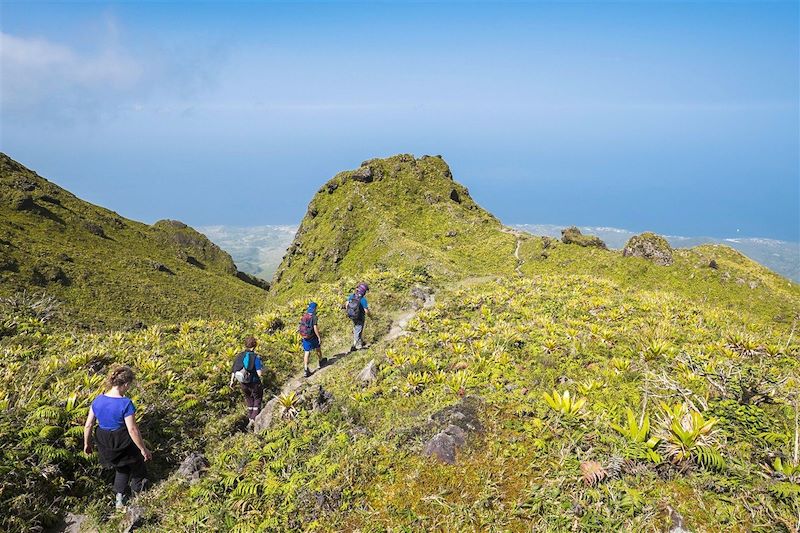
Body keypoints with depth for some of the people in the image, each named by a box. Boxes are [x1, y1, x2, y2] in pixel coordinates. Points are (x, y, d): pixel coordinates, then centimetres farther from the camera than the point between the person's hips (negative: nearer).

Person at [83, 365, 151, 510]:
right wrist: (143, 449, -12)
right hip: (123, 444, -6)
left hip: (105, 446, 6)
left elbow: (88, 425, 0)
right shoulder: (125, 403, -25)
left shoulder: (98, 400, -8)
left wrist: (86, 444, 16)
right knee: (137, 470, 23)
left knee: (122, 469, 31)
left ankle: (119, 500, 36)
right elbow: (132, 430, -23)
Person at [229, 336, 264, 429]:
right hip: (254, 382, -4)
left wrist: (232, 381, 13)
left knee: (249, 400, 24)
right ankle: (253, 419, 3)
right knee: (257, 400, 16)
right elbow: (259, 373, -19)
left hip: (243, 383, 4)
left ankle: (250, 419, 32)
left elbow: (234, 371, 0)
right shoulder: (255, 357, -17)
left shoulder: (239, 356, -3)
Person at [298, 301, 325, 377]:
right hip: (312, 337, -5)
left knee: (306, 352, 6)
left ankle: (306, 370, 1)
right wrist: (319, 337, -15)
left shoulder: (304, 316, 2)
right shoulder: (313, 317, -18)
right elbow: (315, 328, -22)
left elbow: (301, 327, 9)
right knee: (318, 348, 22)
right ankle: (321, 362, 43)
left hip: (305, 337, 5)